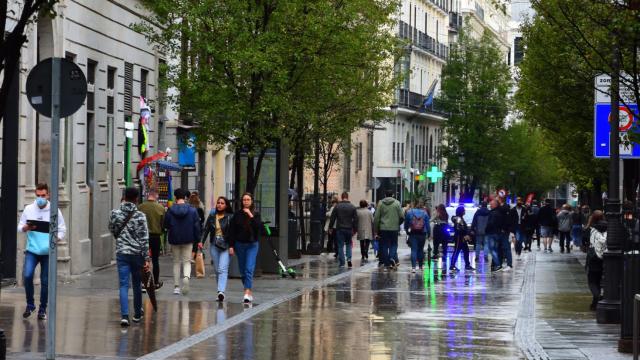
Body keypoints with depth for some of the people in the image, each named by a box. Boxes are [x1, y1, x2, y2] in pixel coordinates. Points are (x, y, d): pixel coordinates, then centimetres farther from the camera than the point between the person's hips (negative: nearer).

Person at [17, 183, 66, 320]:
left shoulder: (55, 211, 0)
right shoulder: (28, 209, 3)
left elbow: (62, 229, 4)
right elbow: (20, 227, 9)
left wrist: (56, 238, -16)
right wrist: (25, 228, -14)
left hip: (47, 251, 0)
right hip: (32, 250, 0)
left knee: (45, 281, 2)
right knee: (27, 275, -16)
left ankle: (42, 309, 17)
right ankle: (30, 304, 4)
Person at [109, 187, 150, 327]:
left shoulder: (115, 213, -2)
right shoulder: (140, 216, -9)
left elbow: (112, 230, 15)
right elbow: (144, 238, -8)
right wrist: (146, 258, -6)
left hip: (121, 253, 1)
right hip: (137, 253, -1)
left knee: (124, 285, -1)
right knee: (137, 284, 14)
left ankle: (124, 315, -14)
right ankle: (137, 314, 26)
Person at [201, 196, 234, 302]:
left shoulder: (230, 217, -3)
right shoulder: (212, 216, 9)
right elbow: (206, 229, 10)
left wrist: (232, 246, -13)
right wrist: (201, 241, -3)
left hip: (226, 246, -4)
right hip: (214, 246, 4)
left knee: (223, 269, -16)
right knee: (217, 270, 7)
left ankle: (221, 291, -27)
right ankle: (221, 292, 15)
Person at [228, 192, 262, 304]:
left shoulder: (256, 214, -1)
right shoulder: (237, 214, 2)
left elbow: (259, 227, -15)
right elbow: (232, 230, 2)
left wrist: (250, 216, -17)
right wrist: (231, 245, -3)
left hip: (252, 245, -3)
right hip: (240, 244, 3)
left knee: (249, 269, -13)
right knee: (242, 270, 7)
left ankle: (247, 294, -21)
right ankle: (250, 292, 19)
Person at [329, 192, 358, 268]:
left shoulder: (337, 207, -2)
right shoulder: (352, 207, 2)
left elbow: (332, 218, -1)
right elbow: (355, 219, 3)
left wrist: (330, 227, 8)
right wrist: (355, 229, 9)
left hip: (340, 229, -1)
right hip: (349, 229, 1)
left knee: (340, 246, 3)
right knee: (348, 244, 18)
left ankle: (341, 262, 2)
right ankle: (349, 258, 0)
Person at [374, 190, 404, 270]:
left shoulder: (381, 203, 2)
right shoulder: (397, 203, -1)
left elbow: (376, 218, 1)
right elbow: (402, 216, -3)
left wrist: (376, 229, 7)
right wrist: (398, 223, 17)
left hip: (383, 228, 1)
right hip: (394, 228, -1)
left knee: (384, 246, 8)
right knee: (393, 244, 8)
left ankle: (386, 264, 9)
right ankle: (392, 257, -17)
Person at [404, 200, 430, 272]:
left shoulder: (409, 212, -2)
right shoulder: (424, 213, -1)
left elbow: (406, 223, 4)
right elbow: (427, 224, 0)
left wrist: (407, 230, 19)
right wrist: (429, 233, 8)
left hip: (413, 234, -1)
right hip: (422, 234, 1)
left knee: (414, 250, -5)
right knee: (421, 249, 15)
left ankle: (413, 267, -17)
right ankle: (420, 265, 24)